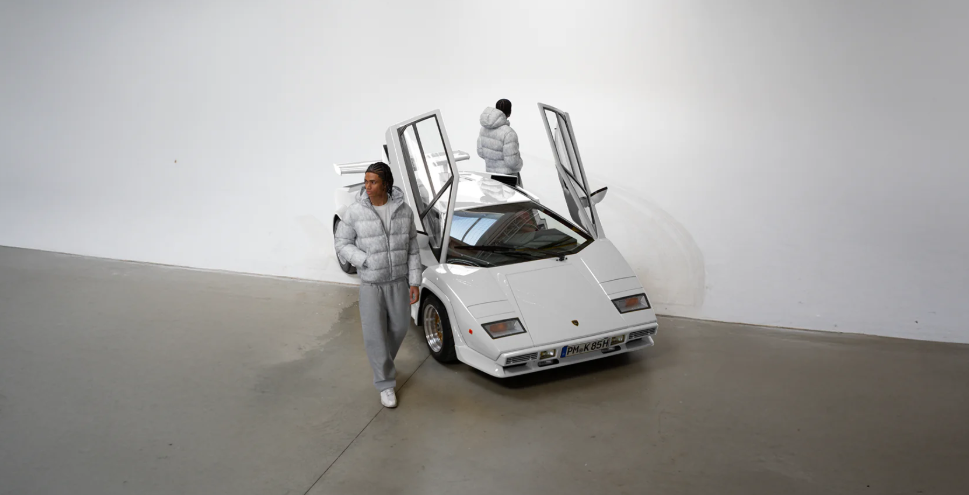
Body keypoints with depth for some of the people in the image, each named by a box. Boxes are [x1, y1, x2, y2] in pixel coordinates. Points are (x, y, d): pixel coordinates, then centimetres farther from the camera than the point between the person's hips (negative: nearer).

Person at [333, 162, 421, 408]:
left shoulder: (404, 210, -9)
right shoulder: (355, 211, -15)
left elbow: (412, 249, -2)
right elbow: (343, 244, -6)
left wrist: (415, 282, -4)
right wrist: (368, 262, -19)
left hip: (398, 281, 2)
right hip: (370, 283, -2)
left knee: (399, 326, 15)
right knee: (375, 334, 1)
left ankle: (383, 360, 46)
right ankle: (386, 383, 19)